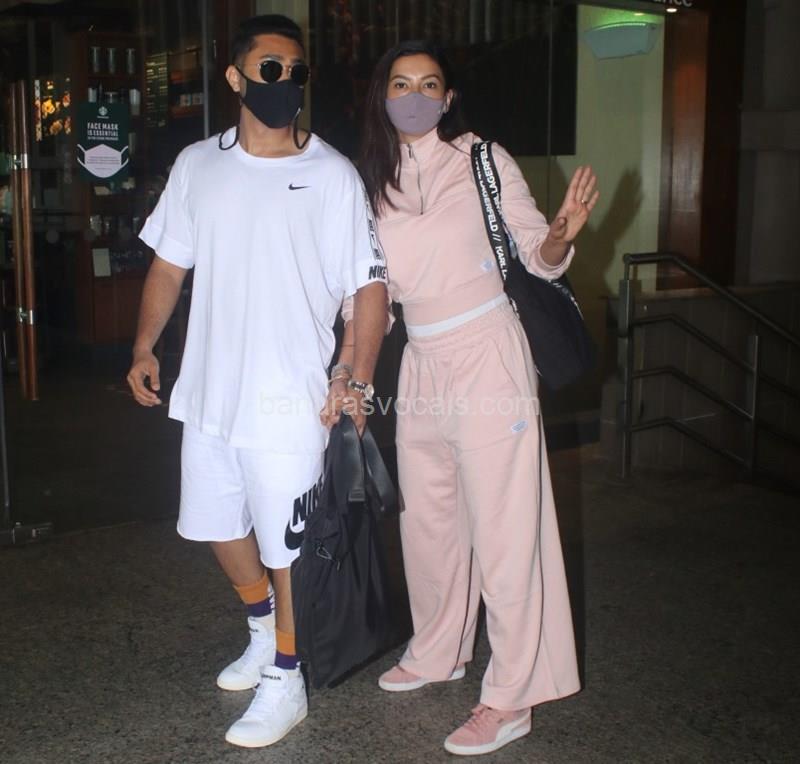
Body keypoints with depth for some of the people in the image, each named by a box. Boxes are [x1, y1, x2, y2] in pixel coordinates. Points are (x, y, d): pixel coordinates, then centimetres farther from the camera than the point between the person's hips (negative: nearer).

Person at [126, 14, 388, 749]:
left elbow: (370, 286, -8)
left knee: (286, 545, 4)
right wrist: (144, 348, 6)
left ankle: (285, 682, 24)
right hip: (210, 390, 5)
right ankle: (263, 631, 46)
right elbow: (170, 264, 12)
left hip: (290, 404, -5)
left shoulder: (333, 175, -8)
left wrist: (358, 385, -12)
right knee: (220, 525, 20)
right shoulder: (197, 165, 4)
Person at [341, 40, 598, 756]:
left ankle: (511, 698, 8)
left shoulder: (482, 160, -5)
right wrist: (351, 370, 10)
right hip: (421, 366, 6)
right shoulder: (376, 181, 8)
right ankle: (438, 651, 37)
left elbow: (538, 256, -4)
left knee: (501, 529, -4)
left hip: (487, 359, -6)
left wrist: (564, 233, -26)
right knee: (426, 520, 17)